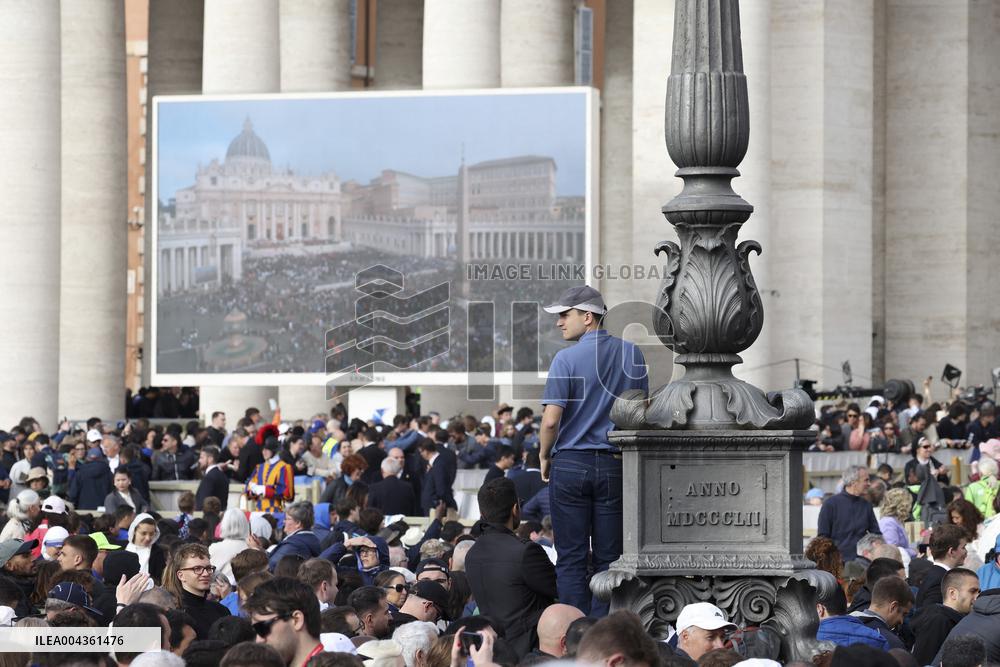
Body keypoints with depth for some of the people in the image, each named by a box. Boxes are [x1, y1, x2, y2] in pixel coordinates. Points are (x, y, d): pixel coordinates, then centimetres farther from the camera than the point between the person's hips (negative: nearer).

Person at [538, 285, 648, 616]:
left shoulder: (566, 359, -9)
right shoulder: (631, 353, 4)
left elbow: (551, 420, -14)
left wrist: (544, 456, 3)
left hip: (570, 465, -3)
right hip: (615, 465, 3)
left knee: (571, 558, 2)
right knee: (608, 558, 7)